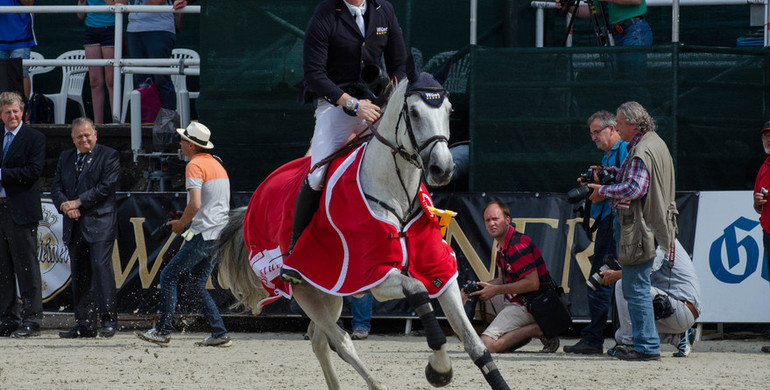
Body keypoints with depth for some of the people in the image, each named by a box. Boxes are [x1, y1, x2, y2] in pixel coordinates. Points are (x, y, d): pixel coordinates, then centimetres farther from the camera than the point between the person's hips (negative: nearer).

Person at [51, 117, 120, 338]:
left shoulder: (108, 156, 1)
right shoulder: (65, 158, 18)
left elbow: (106, 187, -10)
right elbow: (56, 187, 13)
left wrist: (78, 202, -11)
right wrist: (64, 205, -8)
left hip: (99, 222, -6)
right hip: (74, 225, 6)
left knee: (101, 265, -16)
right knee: (80, 274, 5)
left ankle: (109, 319, -13)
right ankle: (84, 324, 7)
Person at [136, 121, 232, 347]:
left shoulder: (195, 165, -10)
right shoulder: (216, 164, 20)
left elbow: (195, 204, -21)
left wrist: (181, 224, -4)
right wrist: (187, 221, 21)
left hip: (204, 235, -9)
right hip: (221, 234, 9)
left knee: (169, 276, -4)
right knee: (198, 284, 14)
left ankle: (163, 331, -7)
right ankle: (219, 334, 6)